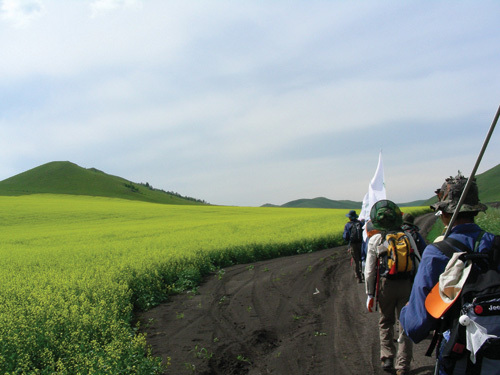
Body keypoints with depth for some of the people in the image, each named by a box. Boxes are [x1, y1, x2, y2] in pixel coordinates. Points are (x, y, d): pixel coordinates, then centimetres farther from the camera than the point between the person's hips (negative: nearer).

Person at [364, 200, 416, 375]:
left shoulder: (375, 240, -7)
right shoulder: (407, 236, -2)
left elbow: (369, 270, -4)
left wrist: (370, 294, 4)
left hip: (386, 285, -1)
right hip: (407, 285, 1)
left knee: (386, 322, 18)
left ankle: (387, 358, 16)